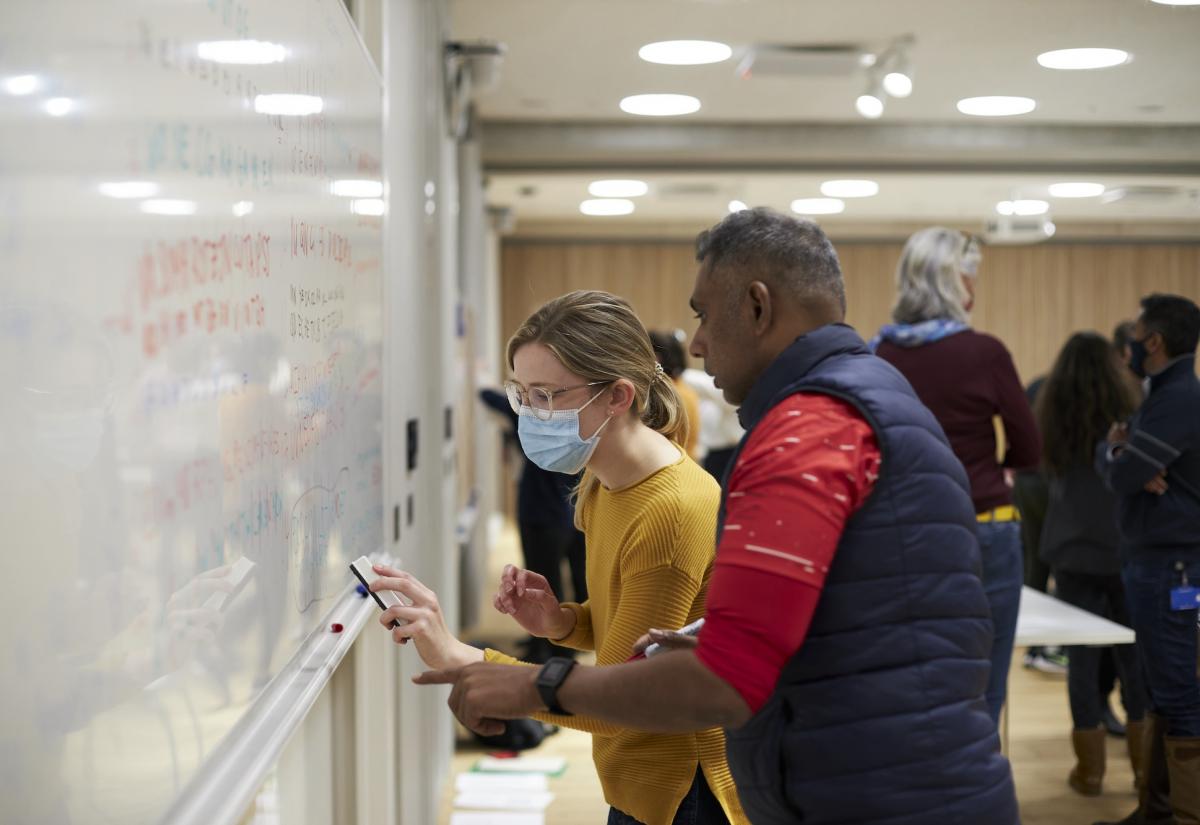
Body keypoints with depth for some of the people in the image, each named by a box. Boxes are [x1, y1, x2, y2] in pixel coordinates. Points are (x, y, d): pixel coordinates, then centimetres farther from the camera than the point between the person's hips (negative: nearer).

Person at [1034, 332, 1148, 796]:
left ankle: (1090, 769, 6)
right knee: (1134, 655, 8)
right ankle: (1144, 763, 13)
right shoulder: (1128, 411, -6)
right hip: (1126, 548, -1)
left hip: (1072, 550, 1)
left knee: (1082, 656, 4)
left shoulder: (1052, 414, 1)